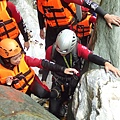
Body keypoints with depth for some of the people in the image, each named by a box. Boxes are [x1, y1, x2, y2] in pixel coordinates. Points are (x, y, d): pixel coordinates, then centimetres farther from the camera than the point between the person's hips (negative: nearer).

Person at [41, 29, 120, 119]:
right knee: (53, 111, -3)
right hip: (58, 83, 0)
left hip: (74, 82, 0)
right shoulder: (51, 50, -18)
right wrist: (43, 80, -6)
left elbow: (91, 56, -36)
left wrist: (106, 63, -52)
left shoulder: (78, 48, -23)